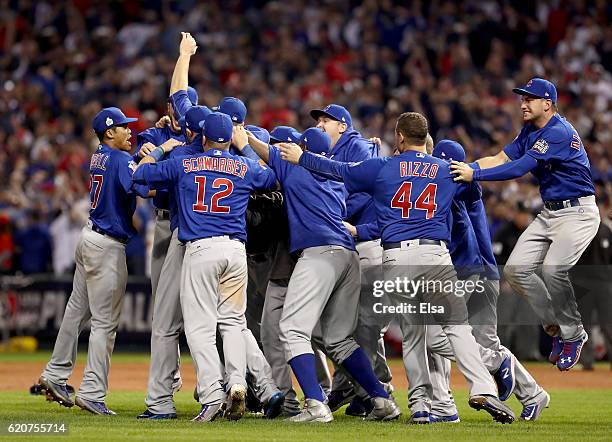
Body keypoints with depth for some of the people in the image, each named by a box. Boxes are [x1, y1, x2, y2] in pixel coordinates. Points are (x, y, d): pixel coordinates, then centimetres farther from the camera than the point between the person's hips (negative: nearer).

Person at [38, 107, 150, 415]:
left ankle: (55, 375, 25)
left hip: (90, 237, 9)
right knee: (105, 321, -6)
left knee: (78, 309, 18)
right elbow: (143, 188, -30)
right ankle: (92, 393, -7)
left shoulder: (98, 157, 11)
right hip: (108, 246, -9)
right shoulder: (121, 159, -15)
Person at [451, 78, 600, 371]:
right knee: (516, 269, -2)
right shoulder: (531, 131, 11)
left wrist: (475, 175, -27)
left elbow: (519, 168, -26)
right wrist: (468, 166, -10)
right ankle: (556, 327, 12)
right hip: (549, 213, 9)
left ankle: (573, 335, -6)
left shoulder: (558, 132, -20)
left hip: (578, 213, -9)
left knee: (553, 269, -27)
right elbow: (501, 158, 6)